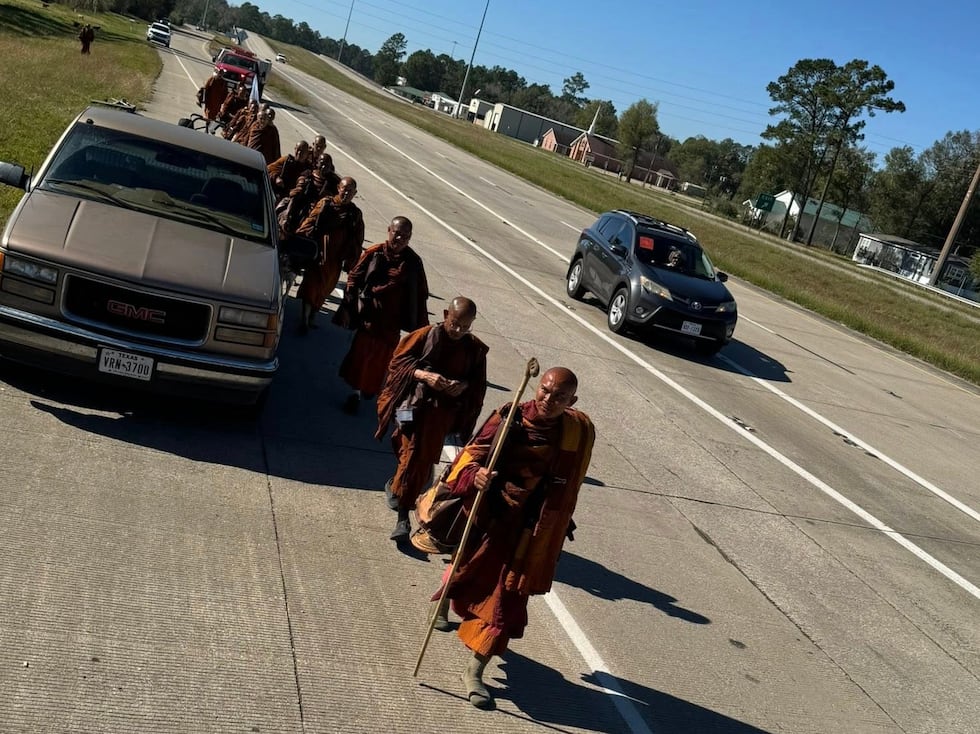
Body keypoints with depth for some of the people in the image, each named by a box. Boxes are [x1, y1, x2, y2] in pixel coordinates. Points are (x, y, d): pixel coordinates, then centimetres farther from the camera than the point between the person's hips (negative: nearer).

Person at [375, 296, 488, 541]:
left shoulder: (475, 349, -3)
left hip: (444, 412, 2)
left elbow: (479, 383, 8)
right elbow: (397, 362, -6)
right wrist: (423, 375, -21)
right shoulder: (425, 336, -10)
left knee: (423, 461, 9)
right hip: (414, 405, -2)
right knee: (410, 455, -1)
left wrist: (464, 385, -15)